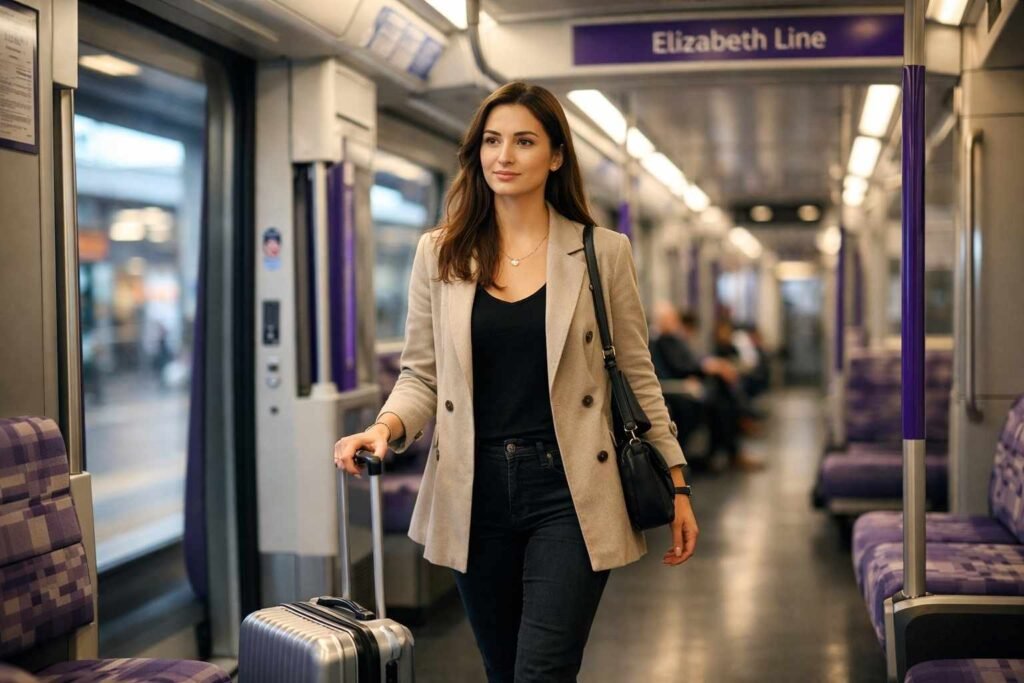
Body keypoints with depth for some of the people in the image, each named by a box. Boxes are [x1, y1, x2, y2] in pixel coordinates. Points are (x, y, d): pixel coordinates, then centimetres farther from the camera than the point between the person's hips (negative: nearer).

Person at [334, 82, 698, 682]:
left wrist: (676, 485, 4)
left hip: (567, 495, -2)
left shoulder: (603, 252, 1)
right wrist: (387, 426, -12)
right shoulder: (440, 253, 6)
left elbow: (637, 377, 5)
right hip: (475, 494, 3)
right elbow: (422, 374, 8)